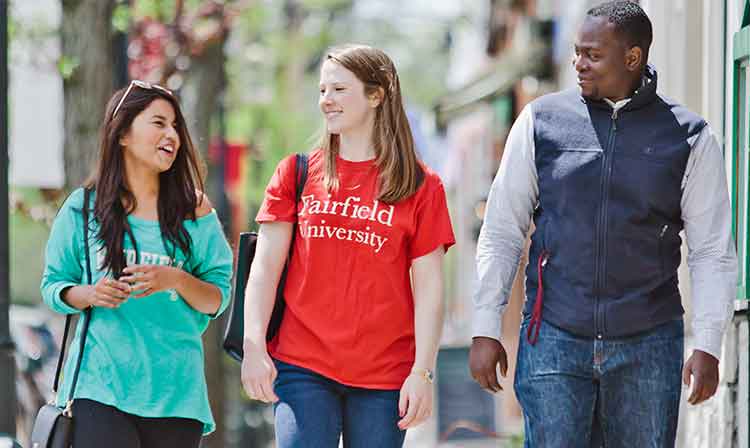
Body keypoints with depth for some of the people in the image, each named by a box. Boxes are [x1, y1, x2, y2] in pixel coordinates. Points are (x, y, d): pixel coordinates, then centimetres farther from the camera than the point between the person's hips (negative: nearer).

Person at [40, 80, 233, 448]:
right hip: (100, 386, -2)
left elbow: (218, 300, 4)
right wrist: (88, 295, -11)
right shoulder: (83, 208, 5)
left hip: (175, 390, 2)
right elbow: (53, 286, 10)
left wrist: (176, 280, -15)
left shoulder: (194, 210, 6)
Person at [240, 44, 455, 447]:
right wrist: (254, 347, -6)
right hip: (303, 368, 1)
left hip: (383, 377, -1)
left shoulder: (420, 186, 4)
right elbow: (266, 267, 5)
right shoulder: (297, 173, 9)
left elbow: (429, 288, 1)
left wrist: (422, 372, -7)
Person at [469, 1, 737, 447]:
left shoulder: (689, 137, 3)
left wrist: (708, 346, -7)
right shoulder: (542, 121, 4)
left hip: (648, 346, 0)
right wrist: (486, 329, 1)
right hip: (554, 339, 0)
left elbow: (713, 252, 2)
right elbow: (501, 233, 7)